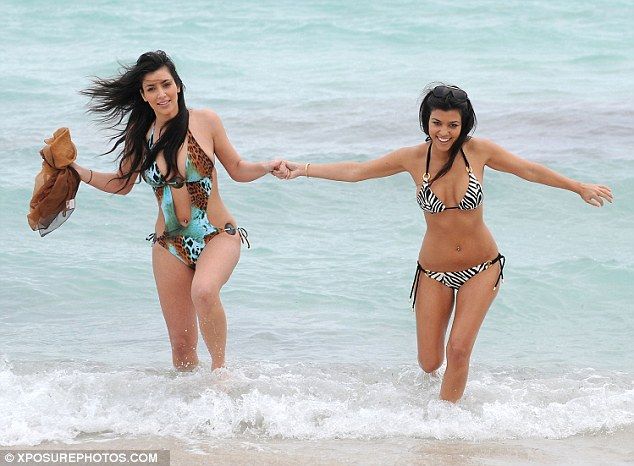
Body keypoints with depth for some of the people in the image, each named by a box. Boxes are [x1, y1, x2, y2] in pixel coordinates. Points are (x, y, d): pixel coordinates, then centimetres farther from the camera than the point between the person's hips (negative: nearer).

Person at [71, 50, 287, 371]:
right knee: (182, 345, 2)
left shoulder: (204, 121, -5)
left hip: (218, 236, -3)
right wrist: (78, 171, 5)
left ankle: (220, 367, -16)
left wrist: (268, 167, -14)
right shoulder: (139, 134, 3)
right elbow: (122, 184, 17)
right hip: (170, 245, 3)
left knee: (203, 291, -36)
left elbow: (238, 170, 5)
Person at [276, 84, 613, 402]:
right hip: (434, 272, 1)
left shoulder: (478, 151, -10)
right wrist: (304, 169, -5)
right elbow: (356, 171, 0)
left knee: (459, 350, -14)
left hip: (481, 268, -1)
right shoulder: (414, 159, -9)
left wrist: (579, 188, 12)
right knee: (429, 363, 4)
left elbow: (528, 170, 3)